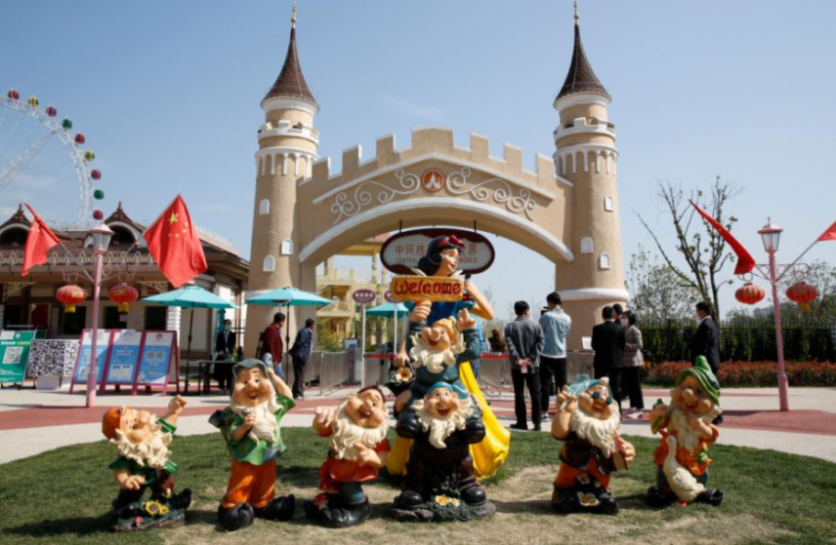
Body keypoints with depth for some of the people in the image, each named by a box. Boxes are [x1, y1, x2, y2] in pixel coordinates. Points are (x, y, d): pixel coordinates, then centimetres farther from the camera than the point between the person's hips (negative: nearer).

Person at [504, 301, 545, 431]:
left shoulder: (510, 326, 0)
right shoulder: (535, 324, 2)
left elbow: (509, 345, -13)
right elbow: (540, 342, -7)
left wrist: (518, 359, -14)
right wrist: (531, 358, -10)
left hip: (516, 366, 0)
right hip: (533, 365, 0)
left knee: (519, 394, 5)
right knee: (535, 393, 5)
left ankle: (522, 422, 6)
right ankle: (537, 423, 3)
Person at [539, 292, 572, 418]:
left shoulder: (546, 316, -10)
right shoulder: (567, 318, 5)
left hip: (547, 355, -4)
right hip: (561, 355, 4)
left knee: (545, 383, 0)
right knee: (563, 383, 10)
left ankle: (544, 412, 0)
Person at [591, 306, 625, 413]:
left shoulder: (597, 328, -8)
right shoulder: (620, 328, -5)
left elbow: (594, 346, -1)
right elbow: (623, 345, 2)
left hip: (601, 362, -1)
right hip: (616, 361, 1)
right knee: (616, 388, 5)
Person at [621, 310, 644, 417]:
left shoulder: (634, 331, -10)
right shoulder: (623, 331, 11)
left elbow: (639, 345, -16)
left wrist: (625, 345, -21)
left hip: (634, 361, -7)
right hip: (625, 362, 7)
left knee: (636, 386, -2)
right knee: (628, 386, 11)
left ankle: (639, 409, 5)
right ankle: (633, 407, 21)